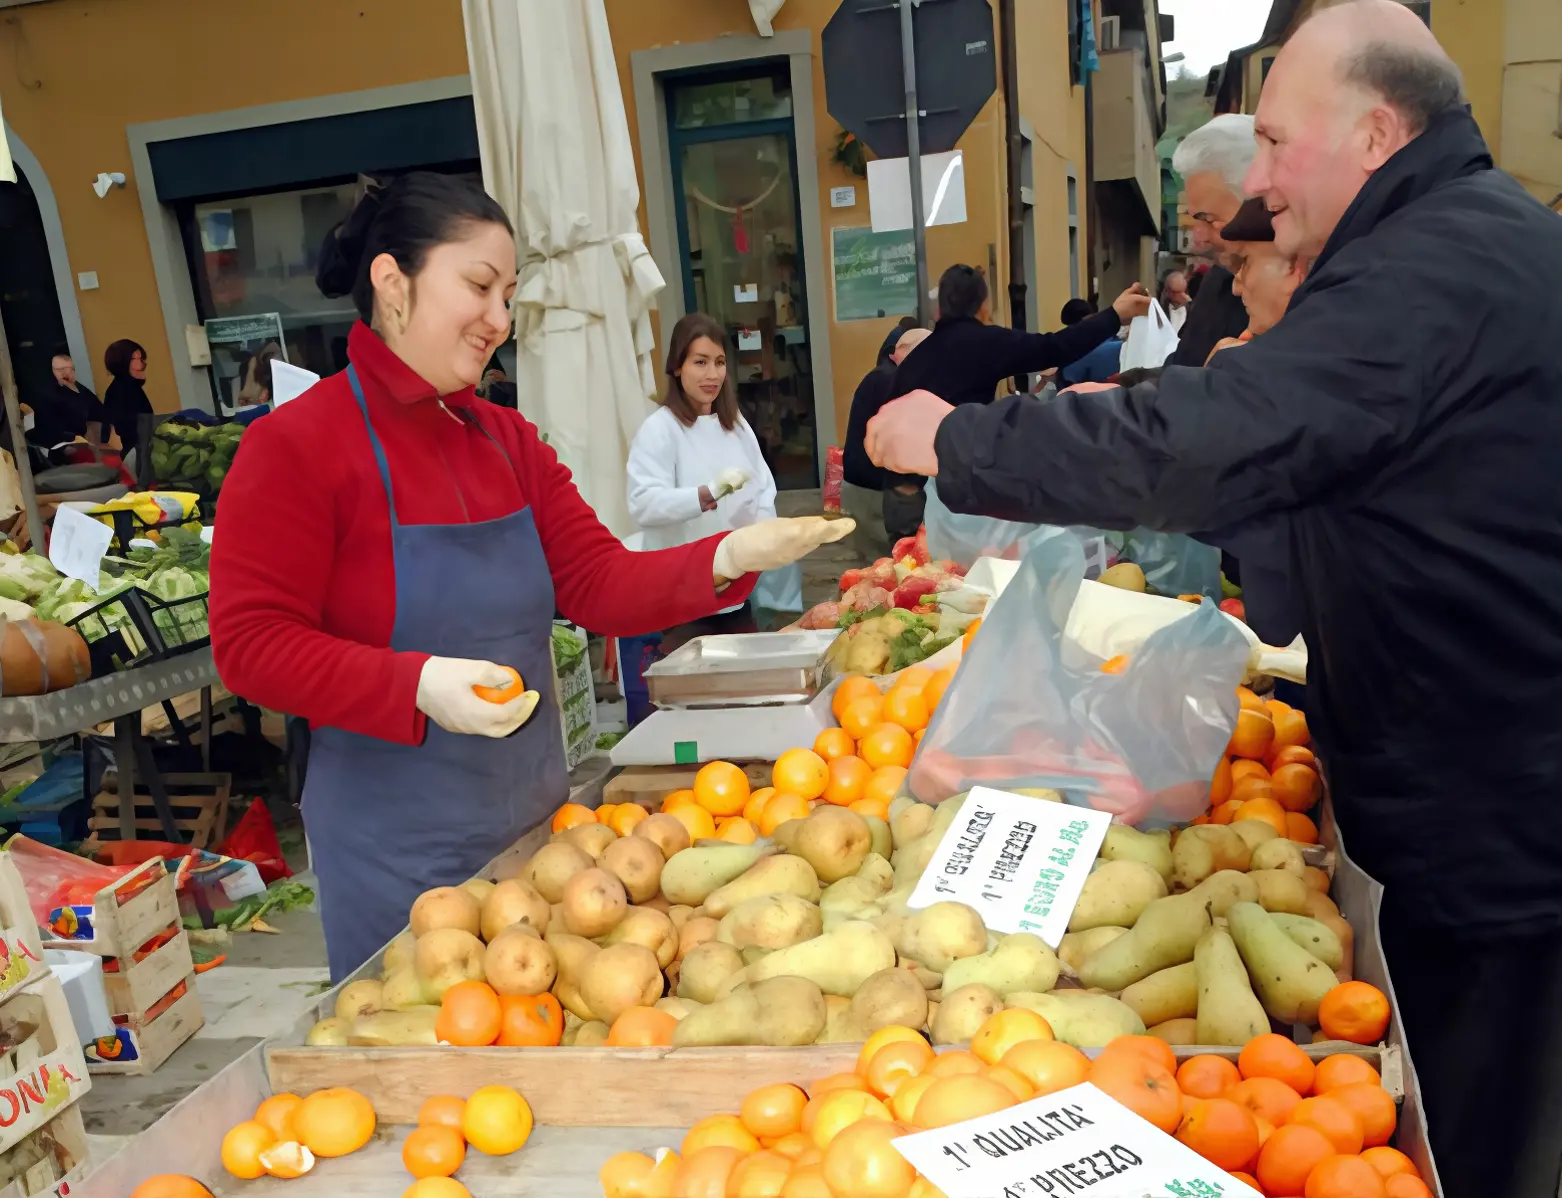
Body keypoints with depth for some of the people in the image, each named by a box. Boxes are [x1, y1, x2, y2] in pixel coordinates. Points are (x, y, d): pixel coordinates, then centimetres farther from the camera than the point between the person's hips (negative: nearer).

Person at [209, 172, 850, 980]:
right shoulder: (295, 445, -12)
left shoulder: (506, 441, 7)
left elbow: (600, 582, 1)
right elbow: (250, 645, -15)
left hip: (534, 817, 6)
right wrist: (419, 684, -28)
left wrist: (727, 559, -17)